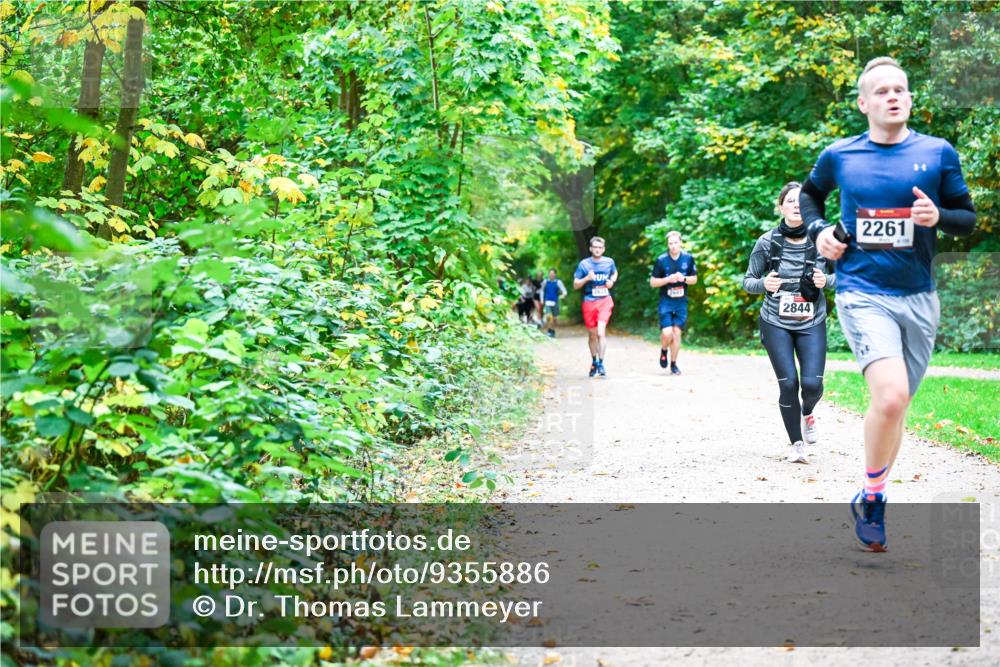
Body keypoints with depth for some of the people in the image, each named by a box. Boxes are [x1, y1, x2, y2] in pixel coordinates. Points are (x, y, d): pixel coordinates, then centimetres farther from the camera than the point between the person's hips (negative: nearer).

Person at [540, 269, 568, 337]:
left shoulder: (558, 282, -4)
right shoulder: (545, 281, 3)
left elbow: (564, 291, -9)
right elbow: (542, 291, 17)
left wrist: (563, 294, -32)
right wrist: (542, 300, 12)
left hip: (555, 302, 0)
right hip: (547, 302, 0)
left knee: (554, 318, 8)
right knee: (548, 316, -18)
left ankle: (553, 331, 26)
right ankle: (549, 330, -4)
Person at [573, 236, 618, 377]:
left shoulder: (609, 262, 4)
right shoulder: (584, 264, -1)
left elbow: (615, 273, 25)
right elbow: (575, 285, 1)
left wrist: (612, 281, 3)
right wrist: (587, 278, -17)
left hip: (605, 301, 0)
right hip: (589, 302, 0)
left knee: (601, 332, -18)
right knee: (592, 335, 11)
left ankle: (601, 363, -13)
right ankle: (594, 362, 31)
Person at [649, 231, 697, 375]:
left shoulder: (688, 259, 1)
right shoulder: (661, 260, -6)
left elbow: (694, 279, 10)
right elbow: (652, 282, -1)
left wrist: (684, 278, -11)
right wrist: (668, 279, -18)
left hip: (681, 302, 2)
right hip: (666, 302, -2)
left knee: (677, 333, 0)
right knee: (667, 333, -14)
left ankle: (673, 364, 13)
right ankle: (663, 351, 19)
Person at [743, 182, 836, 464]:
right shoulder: (767, 242, -7)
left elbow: (840, 275, 9)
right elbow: (748, 281, 0)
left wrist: (826, 280, -14)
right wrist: (764, 284, -21)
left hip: (811, 324, 1)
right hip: (775, 324, -1)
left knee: (812, 383, -9)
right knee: (788, 383, -8)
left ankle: (807, 413, 29)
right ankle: (797, 444, 10)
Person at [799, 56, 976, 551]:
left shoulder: (938, 153, 1)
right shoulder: (839, 156, 1)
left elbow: (968, 217, 7)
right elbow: (810, 193, 22)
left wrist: (938, 217, -14)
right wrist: (818, 229, 3)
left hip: (918, 298, 3)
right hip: (862, 293, -3)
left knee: (896, 405, 11)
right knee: (890, 395, -23)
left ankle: (872, 501, 30)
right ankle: (871, 496, -3)